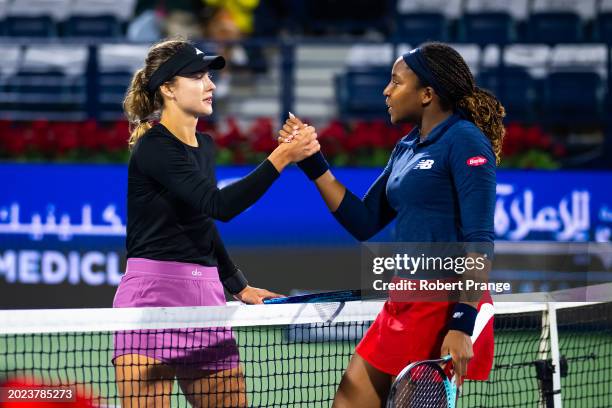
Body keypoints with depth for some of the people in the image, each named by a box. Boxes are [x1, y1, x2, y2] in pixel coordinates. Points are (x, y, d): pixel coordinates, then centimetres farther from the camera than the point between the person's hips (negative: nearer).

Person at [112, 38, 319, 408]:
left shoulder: (204, 146, 15)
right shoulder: (153, 147, -12)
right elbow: (219, 204, -24)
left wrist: (239, 287, 28)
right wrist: (281, 158, -26)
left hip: (206, 294, 8)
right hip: (154, 294, -8)